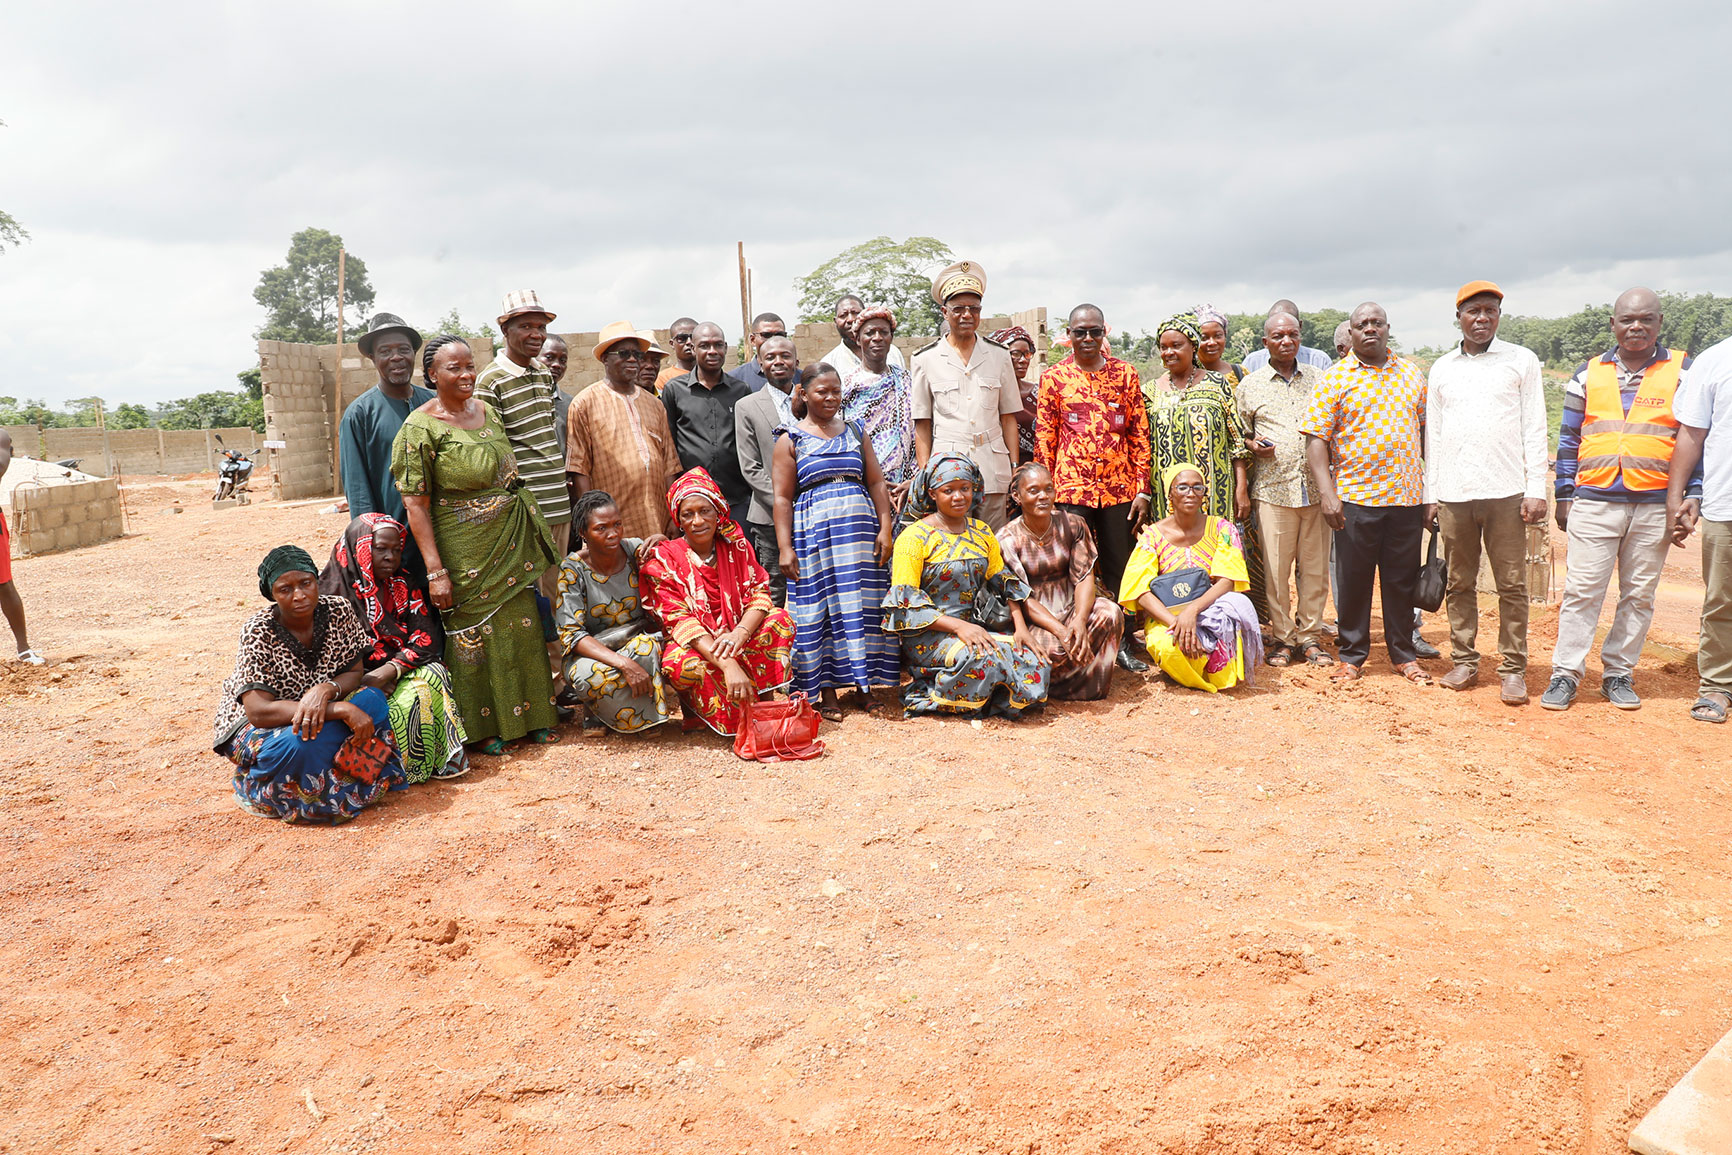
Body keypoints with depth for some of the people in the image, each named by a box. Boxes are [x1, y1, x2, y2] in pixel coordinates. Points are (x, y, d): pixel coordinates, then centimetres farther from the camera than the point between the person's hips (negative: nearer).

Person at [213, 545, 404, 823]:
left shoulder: (338, 611, -12)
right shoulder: (258, 632, -24)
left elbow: (355, 673, -4)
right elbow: (258, 711, -30)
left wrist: (326, 690, -30)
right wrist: (341, 708, -38)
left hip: (321, 711, 4)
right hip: (253, 726, -4)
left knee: (373, 699, -23)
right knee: (302, 741, -37)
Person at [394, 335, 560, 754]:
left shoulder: (488, 411, 7)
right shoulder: (420, 428, -12)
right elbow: (415, 503, -15)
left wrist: (529, 527, 15)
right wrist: (435, 570, -19)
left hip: (512, 542, 6)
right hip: (465, 550, -6)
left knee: (520, 627, 12)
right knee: (473, 633, 5)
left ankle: (528, 716, 26)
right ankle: (482, 727, 20)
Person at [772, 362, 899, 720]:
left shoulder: (856, 432, 13)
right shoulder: (791, 439, 4)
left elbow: (877, 483, 10)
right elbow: (783, 498, -1)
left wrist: (885, 528, -1)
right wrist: (784, 548, -8)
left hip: (860, 526, 3)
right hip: (813, 529, -3)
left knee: (863, 605, 3)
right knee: (819, 607, -1)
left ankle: (864, 686, 13)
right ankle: (827, 692, 8)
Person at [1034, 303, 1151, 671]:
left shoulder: (1125, 373, 6)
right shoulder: (1053, 377, 4)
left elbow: (1140, 434, 6)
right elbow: (1044, 439, 4)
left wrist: (1142, 489, 0)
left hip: (1119, 488, 1)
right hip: (1071, 488, -1)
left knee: (1119, 568, 8)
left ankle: (1121, 644, 19)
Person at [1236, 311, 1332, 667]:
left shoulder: (1320, 379, 13)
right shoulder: (1249, 386, 7)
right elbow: (1238, 434, 12)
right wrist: (1253, 445, -9)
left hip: (1316, 488, 2)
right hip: (1273, 489, -2)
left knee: (1315, 567, 5)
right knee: (1275, 568, -1)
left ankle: (1310, 636, 17)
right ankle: (1282, 637, 12)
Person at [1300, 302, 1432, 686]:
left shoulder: (1412, 374, 12)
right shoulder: (1335, 378, 1)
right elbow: (1316, 438, -5)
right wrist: (1327, 493, -14)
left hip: (1407, 497, 3)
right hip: (1356, 496, -3)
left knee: (1402, 580, 9)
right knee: (1354, 579, 4)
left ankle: (1404, 655, 22)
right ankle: (1351, 655, 17)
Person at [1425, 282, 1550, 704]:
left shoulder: (1521, 361, 6)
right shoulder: (1441, 368, 13)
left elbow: (1534, 429, 3)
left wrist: (1536, 489, -5)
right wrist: (1430, 493, 9)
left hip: (1505, 491, -2)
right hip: (1453, 494, 3)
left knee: (1512, 585, 0)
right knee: (1460, 582, 7)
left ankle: (1513, 669, 7)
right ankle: (1464, 661, 16)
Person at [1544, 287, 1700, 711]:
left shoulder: (1683, 372, 6)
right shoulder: (1588, 375, 9)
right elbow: (1569, 438, 11)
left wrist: (1693, 494, -1)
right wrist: (1564, 496, 7)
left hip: (1654, 506, 0)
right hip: (1593, 503, 0)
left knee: (1639, 595, 6)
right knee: (1581, 591, -3)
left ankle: (1619, 675, 16)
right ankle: (1565, 675, 3)